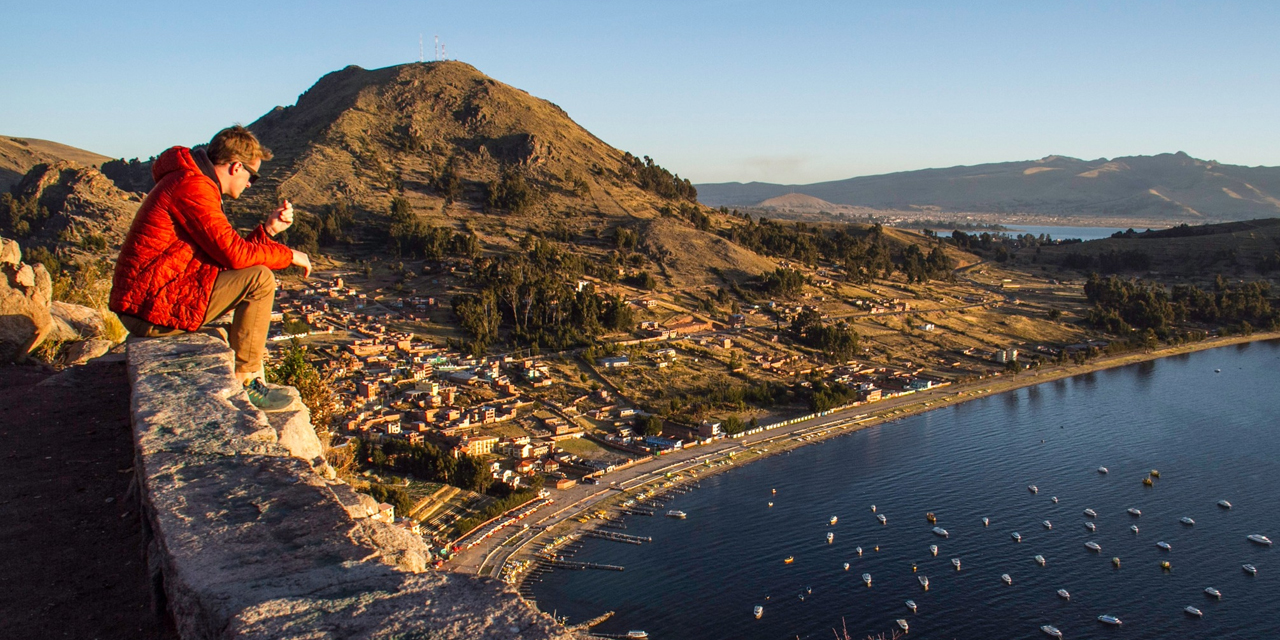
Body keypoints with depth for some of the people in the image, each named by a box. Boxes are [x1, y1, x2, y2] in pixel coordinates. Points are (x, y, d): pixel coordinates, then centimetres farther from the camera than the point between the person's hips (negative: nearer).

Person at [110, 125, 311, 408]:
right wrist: (288, 255, -8)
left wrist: (268, 230, 6)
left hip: (147, 299, 11)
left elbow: (227, 251, 13)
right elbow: (234, 253, -21)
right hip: (153, 309, -11)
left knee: (249, 276, 21)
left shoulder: (195, 182, 17)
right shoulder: (193, 186, -16)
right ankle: (243, 380, -6)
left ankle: (247, 372, 15)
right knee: (259, 278, -15)